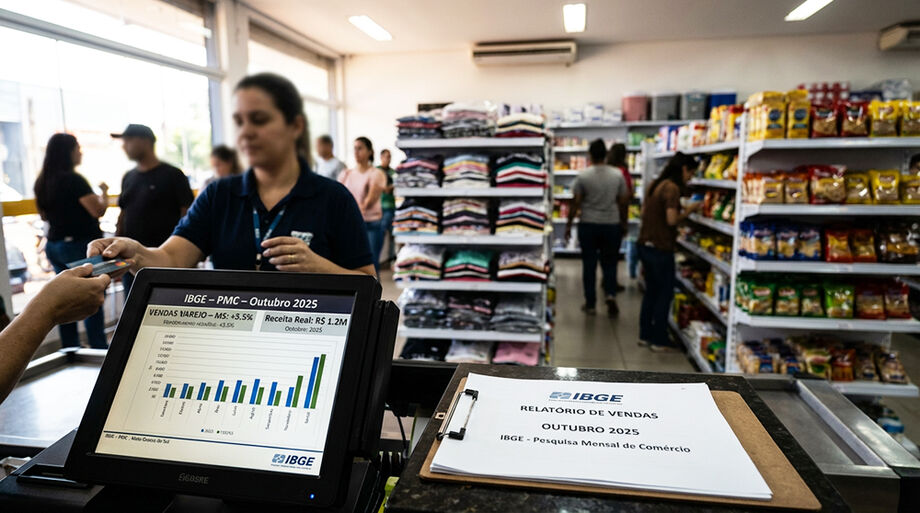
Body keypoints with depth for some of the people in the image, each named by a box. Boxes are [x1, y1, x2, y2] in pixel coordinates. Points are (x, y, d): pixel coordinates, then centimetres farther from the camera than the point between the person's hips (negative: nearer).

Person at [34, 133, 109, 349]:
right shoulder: (74, 180, -16)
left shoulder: (42, 181, 10)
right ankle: (99, 351, 0)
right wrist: (104, 192, -1)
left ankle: (70, 350, 20)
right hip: (80, 245, -8)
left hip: (54, 245, 8)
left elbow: (45, 215, 19)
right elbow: (98, 210, -18)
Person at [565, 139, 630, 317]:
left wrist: (568, 225, 3)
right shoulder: (618, 175, -2)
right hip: (612, 224, 2)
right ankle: (610, 294, -5)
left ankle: (590, 304, 13)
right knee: (609, 262, 14)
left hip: (588, 225, -1)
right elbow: (624, 200, 4)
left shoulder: (583, 175, -9)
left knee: (589, 264, 7)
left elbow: (576, 203, -7)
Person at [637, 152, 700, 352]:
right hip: (660, 248, -9)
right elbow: (671, 220, -21)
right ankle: (659, 341, 11)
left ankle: (645, 335, 24)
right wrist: (688, 211, -4)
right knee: (665, 294, 3)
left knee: (651, 291, 17)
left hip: (645, 244, 9)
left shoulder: (655, 184, 11)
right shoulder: (672, 188, -15)